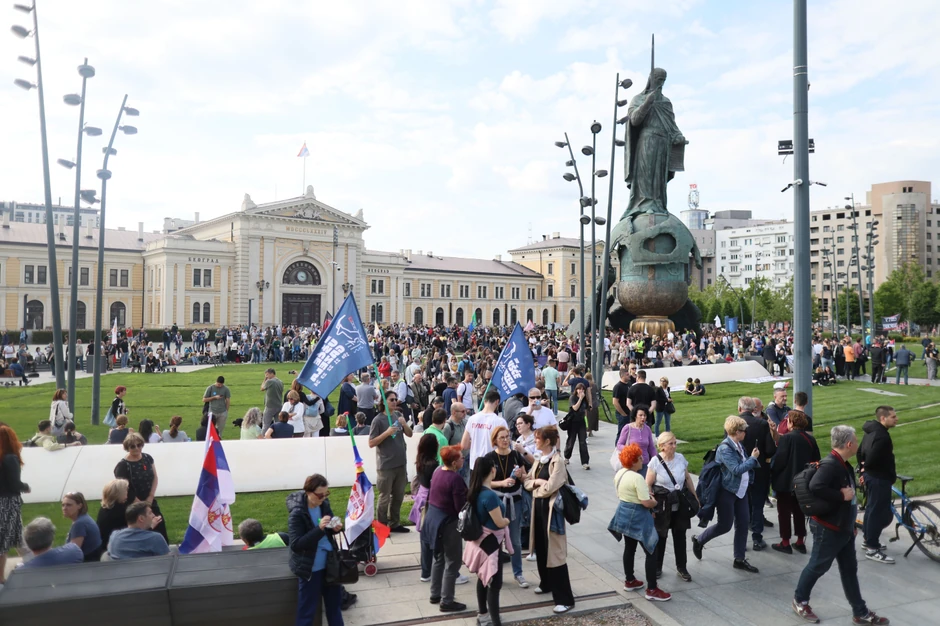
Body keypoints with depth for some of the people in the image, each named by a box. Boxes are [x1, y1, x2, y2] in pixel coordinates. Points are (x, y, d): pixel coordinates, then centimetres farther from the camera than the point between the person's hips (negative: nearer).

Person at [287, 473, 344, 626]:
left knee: (334, 601, 22)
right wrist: (319, 529, -34)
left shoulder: (324, 504, -4)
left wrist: (336, 528, -14)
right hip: (309, 568, -6)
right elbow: (296, 544, -26)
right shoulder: (297, 513, -23)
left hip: (328, 563, 6)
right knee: (307, 609, 8)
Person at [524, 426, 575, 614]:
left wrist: (536, 484, -4)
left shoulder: (557, 461, -17)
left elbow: (550, 488, -22)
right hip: (538, 506, 8)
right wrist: (537, 482, -8)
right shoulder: (539, 460, 9)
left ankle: (565, 598, 3)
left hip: (551, 508, -8)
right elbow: (527, 482, 12)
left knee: (554, 551, -5)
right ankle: (546, 583, 38)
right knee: (540, 547, 19)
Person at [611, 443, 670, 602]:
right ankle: (652, 590, 6)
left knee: (629, 548, 21)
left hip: (624, 513, 9)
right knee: (651, 551, 2)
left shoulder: (619, 473, 2)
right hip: (637, 516, -9)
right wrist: (655, 501, -5)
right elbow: (646, 502, -25)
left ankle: (629, 581, 34)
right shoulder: (637, 477, -25)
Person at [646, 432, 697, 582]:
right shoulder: (655, 461, -15)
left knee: (680, 536, 11)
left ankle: (682, 568, 27)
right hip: (662, 506, -3)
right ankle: (657, 568, 27)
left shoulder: (680, 458, -4)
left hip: (680, 505, 3)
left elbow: (688, 479, 8)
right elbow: (648, 485, -12)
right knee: (660, 536, 10)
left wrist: (695, 498, 12)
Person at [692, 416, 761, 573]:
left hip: (741, 490, 8)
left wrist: (753, 458, -3)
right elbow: (736, 469, -25)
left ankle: (739, 559, 20)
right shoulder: (725, 448, -22)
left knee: (743, 524, 9)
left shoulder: (738, 445, 5)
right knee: (725, 525, 1)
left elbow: (745, 465, 12)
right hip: (727, 492, -8)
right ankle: (698, 540, 24)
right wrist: (753, 458, -16)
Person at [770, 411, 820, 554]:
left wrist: (772, 473, -3)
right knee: (799, 511, 16)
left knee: (784, 512, 5)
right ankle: (800, 542, 21)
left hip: (785, 482, -6)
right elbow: (816, 460, 8)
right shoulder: (810, 439, 2)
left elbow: (779, 460, -19)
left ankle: (785, 543, 10)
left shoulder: (787, 438, -18)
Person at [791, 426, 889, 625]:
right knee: (818, 566, 6)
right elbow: (815, 487, -41)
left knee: (849, 569, 16)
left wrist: (851, 524, 17)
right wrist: (842, 496, -28)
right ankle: (799, 600, 25)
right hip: (828, 528, -9)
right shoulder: (830, 464, -26)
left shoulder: (844, 465, 5)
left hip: (843, 527, 9)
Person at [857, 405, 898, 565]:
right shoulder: (882, 436, -25)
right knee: (879, 512, -3)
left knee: (872, 509, 21)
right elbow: (872, 459, -30)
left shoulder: (871, 432, 7)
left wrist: (864, 470, 16)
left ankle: (868, 539, 34)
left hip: (871, 476, 10)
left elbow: (861, 452, 15)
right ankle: (872, 549, 4)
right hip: (879, 479, -10)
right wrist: (866, 468, -9)